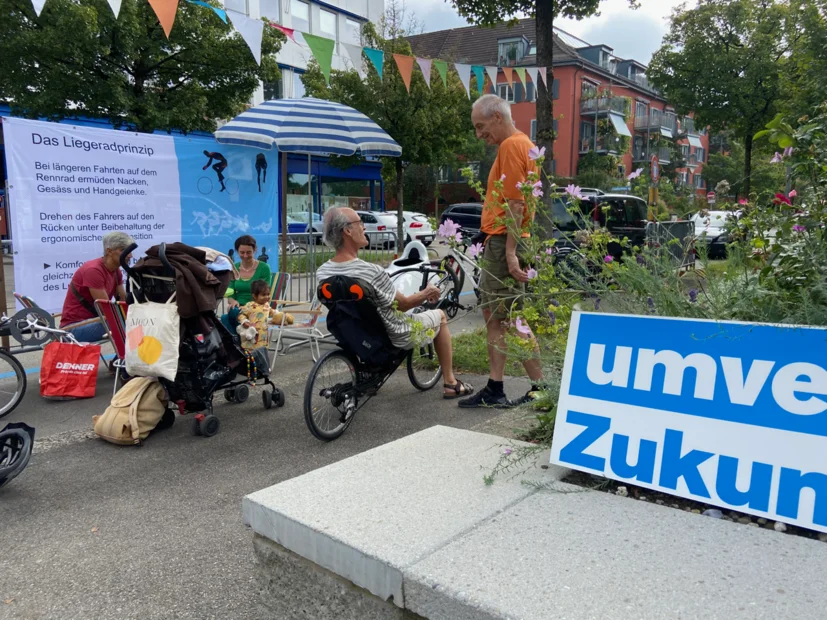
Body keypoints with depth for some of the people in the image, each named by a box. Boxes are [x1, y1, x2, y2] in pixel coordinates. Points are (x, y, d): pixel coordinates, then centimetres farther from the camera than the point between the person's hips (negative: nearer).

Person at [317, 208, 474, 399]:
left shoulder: (322, 273, -12)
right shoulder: (371, 272, -32)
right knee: (440, 316, 18)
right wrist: (427, 293, 4)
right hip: (394, 339, -6)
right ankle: (451, 383, 25)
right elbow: (403, 304, -16)